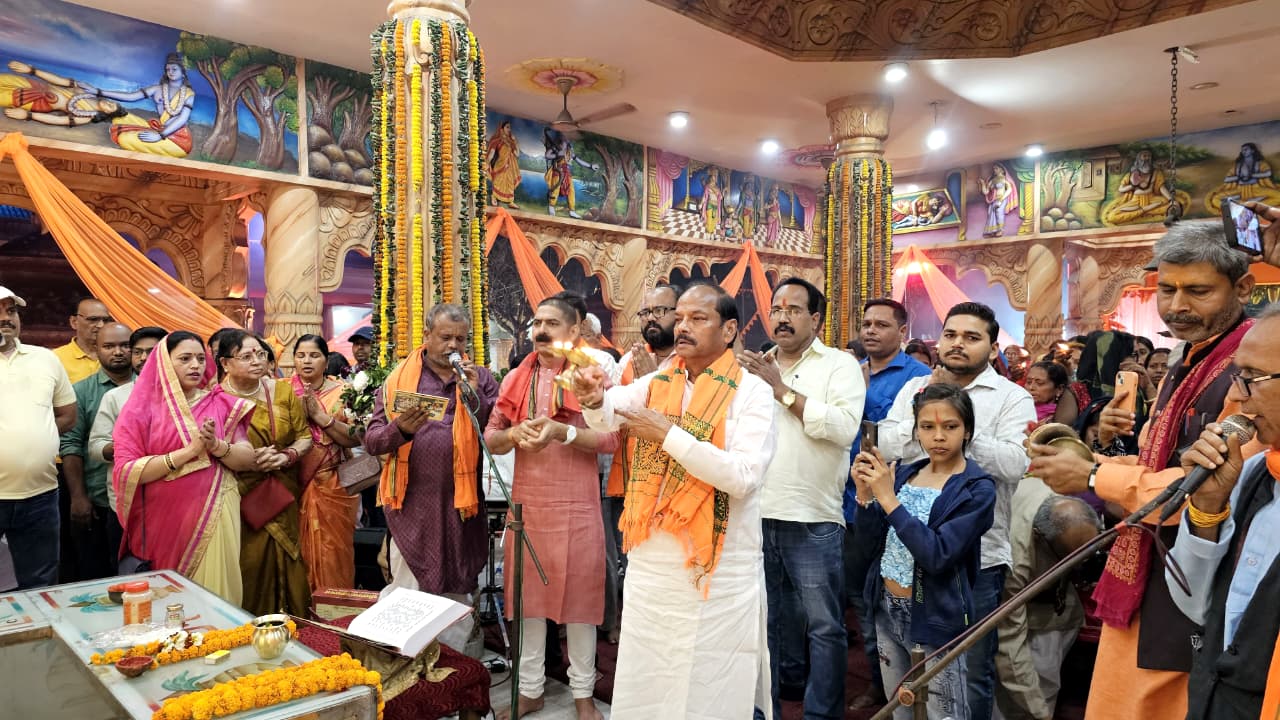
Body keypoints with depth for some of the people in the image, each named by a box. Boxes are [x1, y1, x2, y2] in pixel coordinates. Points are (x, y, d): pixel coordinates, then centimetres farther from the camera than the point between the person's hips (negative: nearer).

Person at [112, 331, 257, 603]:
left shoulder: (221, 404, 6)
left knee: (214, 591, 1)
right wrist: (189, 451, -17)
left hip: (214, 516, 1)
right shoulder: (142, 408, 0)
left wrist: (217, 446, -17)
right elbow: (126, 471, -10)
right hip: (164, 521, -1)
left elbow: (247, 459, 2)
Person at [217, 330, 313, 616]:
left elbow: (305, 436, 6)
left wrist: (287, 456, -13)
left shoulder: (282, 390, 2)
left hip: (282, 496, 3)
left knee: (287, 564, 7)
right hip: (241, 499, -3)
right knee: (250, 569, -1)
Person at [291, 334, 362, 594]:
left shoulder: (342, 391, -1)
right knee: (300, 552, 7)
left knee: (333, 552, 3)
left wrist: (320, 416, -18)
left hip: (333, 486, -1)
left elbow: (356, 437, -10)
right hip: (296, 484, 1)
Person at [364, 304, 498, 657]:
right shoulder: (399, 378, 5)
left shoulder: (480, 379, 6)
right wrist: (400, 428, -19)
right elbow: (372, 440, 1)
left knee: (460, 594, 12)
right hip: (413, 503, -1)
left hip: (461, 503, 1)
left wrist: (476, 398, -15)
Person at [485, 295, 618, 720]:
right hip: (526, 503, 4)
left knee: (578, 597, 6)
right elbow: (490, 437, 9)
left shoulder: (593, 374, -2)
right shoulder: (516, 379, 9)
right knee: (528, 595, 11)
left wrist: (562, 431, -22)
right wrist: (514, 434, -12)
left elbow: (611, 438, -10)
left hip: (577, 506, -3)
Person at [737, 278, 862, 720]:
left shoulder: (839, 365, -1)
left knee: (823, 626, 6)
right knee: (760, 622, 16)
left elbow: (844, 427, -18)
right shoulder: (755, 367, 13)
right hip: (756, 515, 4)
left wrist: (781, 389, -15)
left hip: (812, 520, -4)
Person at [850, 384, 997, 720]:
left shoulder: (977, 488, -12)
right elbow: (870, 548, 1)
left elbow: (938, 555, -25)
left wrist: (889, 499, -27)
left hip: (934, 618, -5)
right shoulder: (904, 473, 3)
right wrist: (865, 495, -14)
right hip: (887, 611, 6)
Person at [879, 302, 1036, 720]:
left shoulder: (1012, 398, -2)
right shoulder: (914, 388, 8)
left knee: (972, 670, 11)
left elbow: (1015, 464, -17)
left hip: (977, 556, -3)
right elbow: (884, 447, -3)